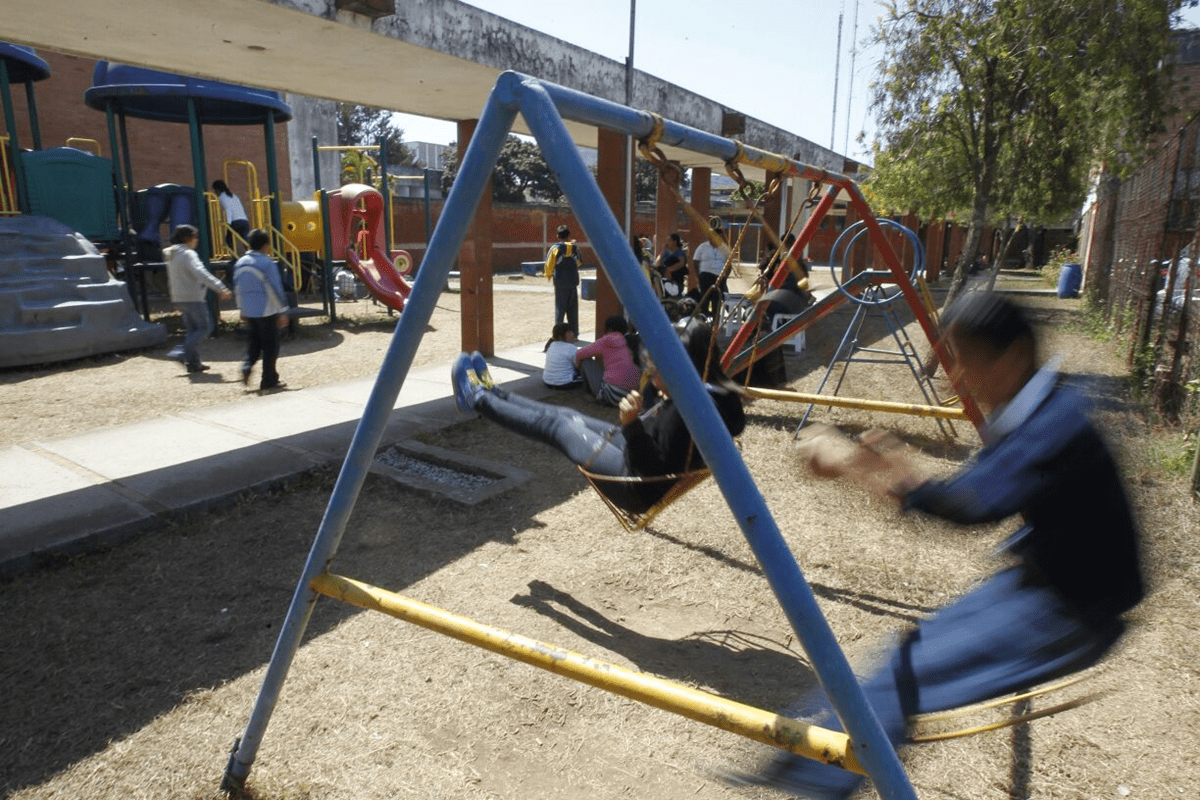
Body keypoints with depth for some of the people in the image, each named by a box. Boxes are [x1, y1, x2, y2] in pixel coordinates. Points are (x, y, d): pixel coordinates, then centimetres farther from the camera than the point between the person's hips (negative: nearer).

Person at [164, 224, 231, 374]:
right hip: (193, 298, -9)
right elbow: (201, 274, -29)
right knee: (205, 327, -3)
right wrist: (220, 288, -36)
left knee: (192, 330, 12)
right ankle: (182, 352, -14)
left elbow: (171, 281, 23)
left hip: (179, 298, 9)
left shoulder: (172, 256, 16)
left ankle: (193, 363, 11)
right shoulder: (188, 254, -13)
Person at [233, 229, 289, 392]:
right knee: (270, 345, 2)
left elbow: (238, 288, 14)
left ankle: (247, 366, -1)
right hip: (266, 311, -6)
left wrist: (242, 309, 22)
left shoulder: (240, 263, 7)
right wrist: (282, 312, -9)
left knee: (254, 340, 22)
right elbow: (275, 290, -14)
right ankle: (268, 381, 5)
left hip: (249, 311, 6)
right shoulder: (267, 264, -14)